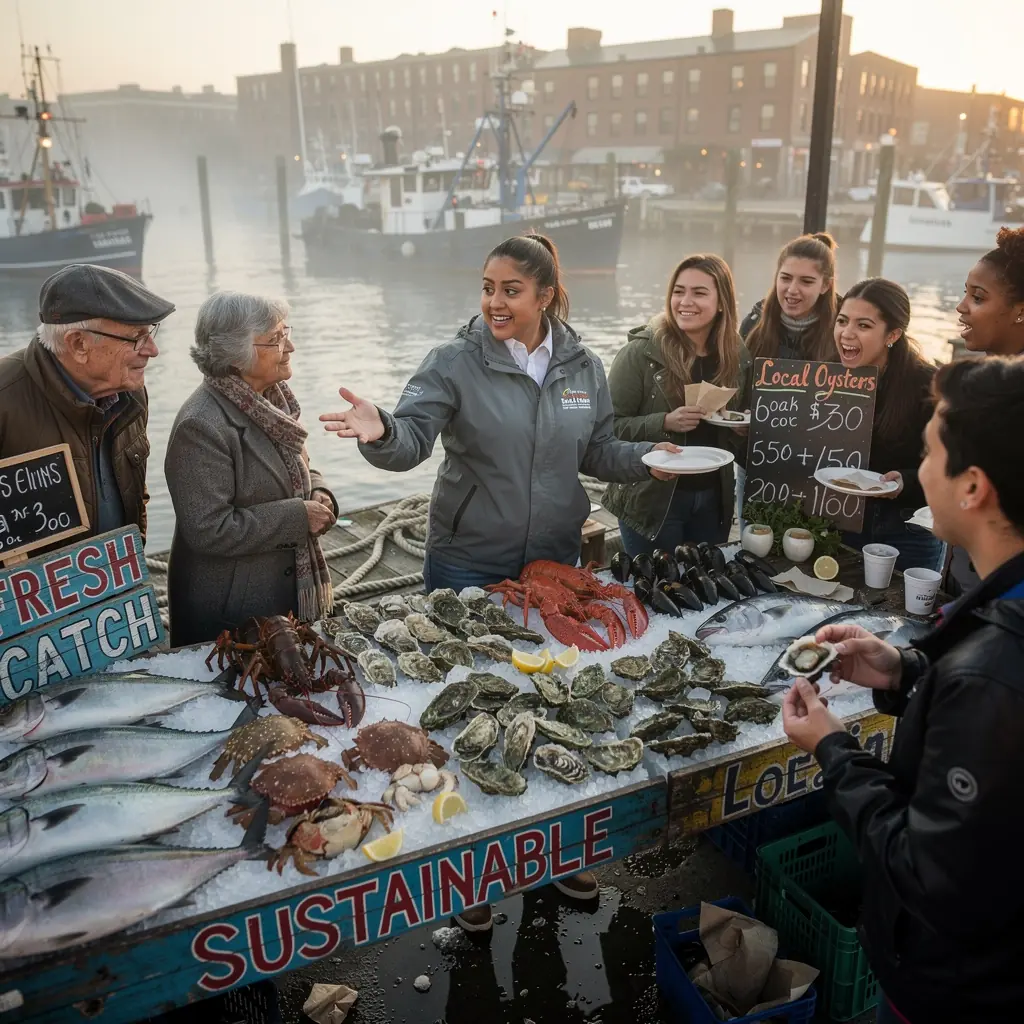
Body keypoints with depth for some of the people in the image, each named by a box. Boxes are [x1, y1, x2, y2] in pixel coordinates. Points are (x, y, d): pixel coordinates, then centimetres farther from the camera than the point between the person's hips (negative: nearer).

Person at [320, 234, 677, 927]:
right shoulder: (456, 364, -11)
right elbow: (412, 440, -23)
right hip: (468, 566, -3)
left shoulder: (583, 368, 1)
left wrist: (646, 459, -5)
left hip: (555, 561, 3)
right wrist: (381, 432, -44)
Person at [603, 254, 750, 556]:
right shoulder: (641, 352, -12)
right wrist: (664, 423, -27)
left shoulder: (736, 355, 3)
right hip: (651, 501, -4)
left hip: (714, 500, 5)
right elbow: (609, 426, -14)